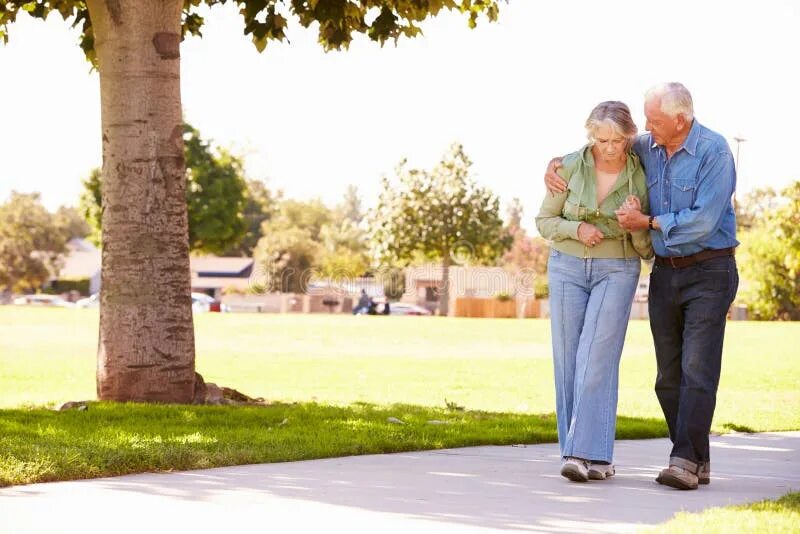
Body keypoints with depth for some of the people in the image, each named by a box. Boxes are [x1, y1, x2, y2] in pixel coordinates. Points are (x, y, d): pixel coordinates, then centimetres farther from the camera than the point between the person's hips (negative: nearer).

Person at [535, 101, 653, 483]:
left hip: (617, 272, -2)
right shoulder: (571, 167, -6)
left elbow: (646, 249, -1)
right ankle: (579, 453, 9)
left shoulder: (641, 177, -7)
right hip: (568, 268, 2)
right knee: (568, 360, 1)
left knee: (597, 358, -14)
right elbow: (544, 221, 4)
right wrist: (577, 229, -15)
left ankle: (590, 455, -18)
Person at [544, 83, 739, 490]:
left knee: (697, 370, -14)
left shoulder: (714, 151, -14)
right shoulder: (647, 149, 6)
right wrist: (556, 163, 7)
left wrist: (649, 223, -11)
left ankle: (684, 462, -19)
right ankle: (698, 462, 11)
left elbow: (703, 221, -21)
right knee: (669, 376, 5)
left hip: (709, 272, -7)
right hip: (665, 272, 7)